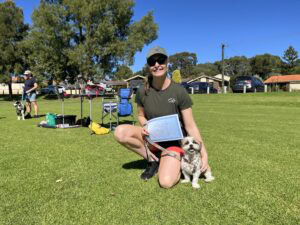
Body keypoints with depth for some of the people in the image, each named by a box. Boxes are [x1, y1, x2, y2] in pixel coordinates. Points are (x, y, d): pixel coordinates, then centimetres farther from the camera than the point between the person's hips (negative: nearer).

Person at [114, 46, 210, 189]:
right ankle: (153, 159, -1)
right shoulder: (142, 91, -10)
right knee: (120, 132, -24)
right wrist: (145, 126, -17)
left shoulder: (179, 92, -19)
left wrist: (204, 153, -18)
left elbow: (190, 126, -14)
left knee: (166, 183, -25)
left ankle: (175, 163, 12)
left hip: (173, 140, -3)